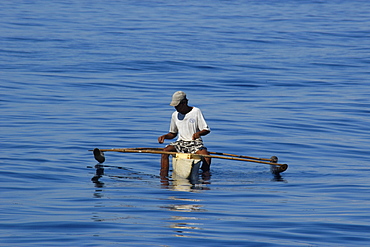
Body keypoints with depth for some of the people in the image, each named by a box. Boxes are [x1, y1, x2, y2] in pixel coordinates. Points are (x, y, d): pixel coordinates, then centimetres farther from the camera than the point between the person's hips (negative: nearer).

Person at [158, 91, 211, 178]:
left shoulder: (196, 111, -4)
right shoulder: (175, 115, 8)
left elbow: (207, 130, -5)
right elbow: (173, 134, 20)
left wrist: (199, 133, -27)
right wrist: (164, 136, -1)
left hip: (195, 143, -3)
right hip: (181, 142, 4)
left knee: (206, 154, -33)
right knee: (165, 150, -24)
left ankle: (205, 177, -14)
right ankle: (163, 176, -24)